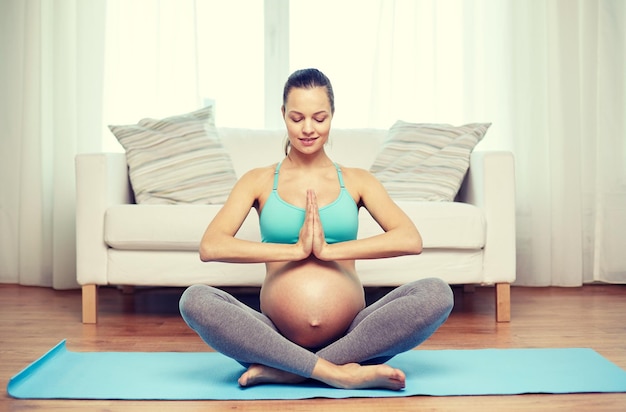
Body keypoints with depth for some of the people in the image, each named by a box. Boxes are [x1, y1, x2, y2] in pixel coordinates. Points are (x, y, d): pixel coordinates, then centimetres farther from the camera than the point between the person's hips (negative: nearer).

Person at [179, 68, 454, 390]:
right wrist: (296, 248, -13)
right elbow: (210, 246, -7)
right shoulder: (259, 181, 10)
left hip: (351, 337, 1)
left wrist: (328, 248, -14)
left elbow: (411, 240, -5)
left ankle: (283, 371, -22)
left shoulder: (357, 181, 12)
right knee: (194, 299, -26)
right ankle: (340, 372, -27)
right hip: (277, 337, -1)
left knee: (438, 294, -24)